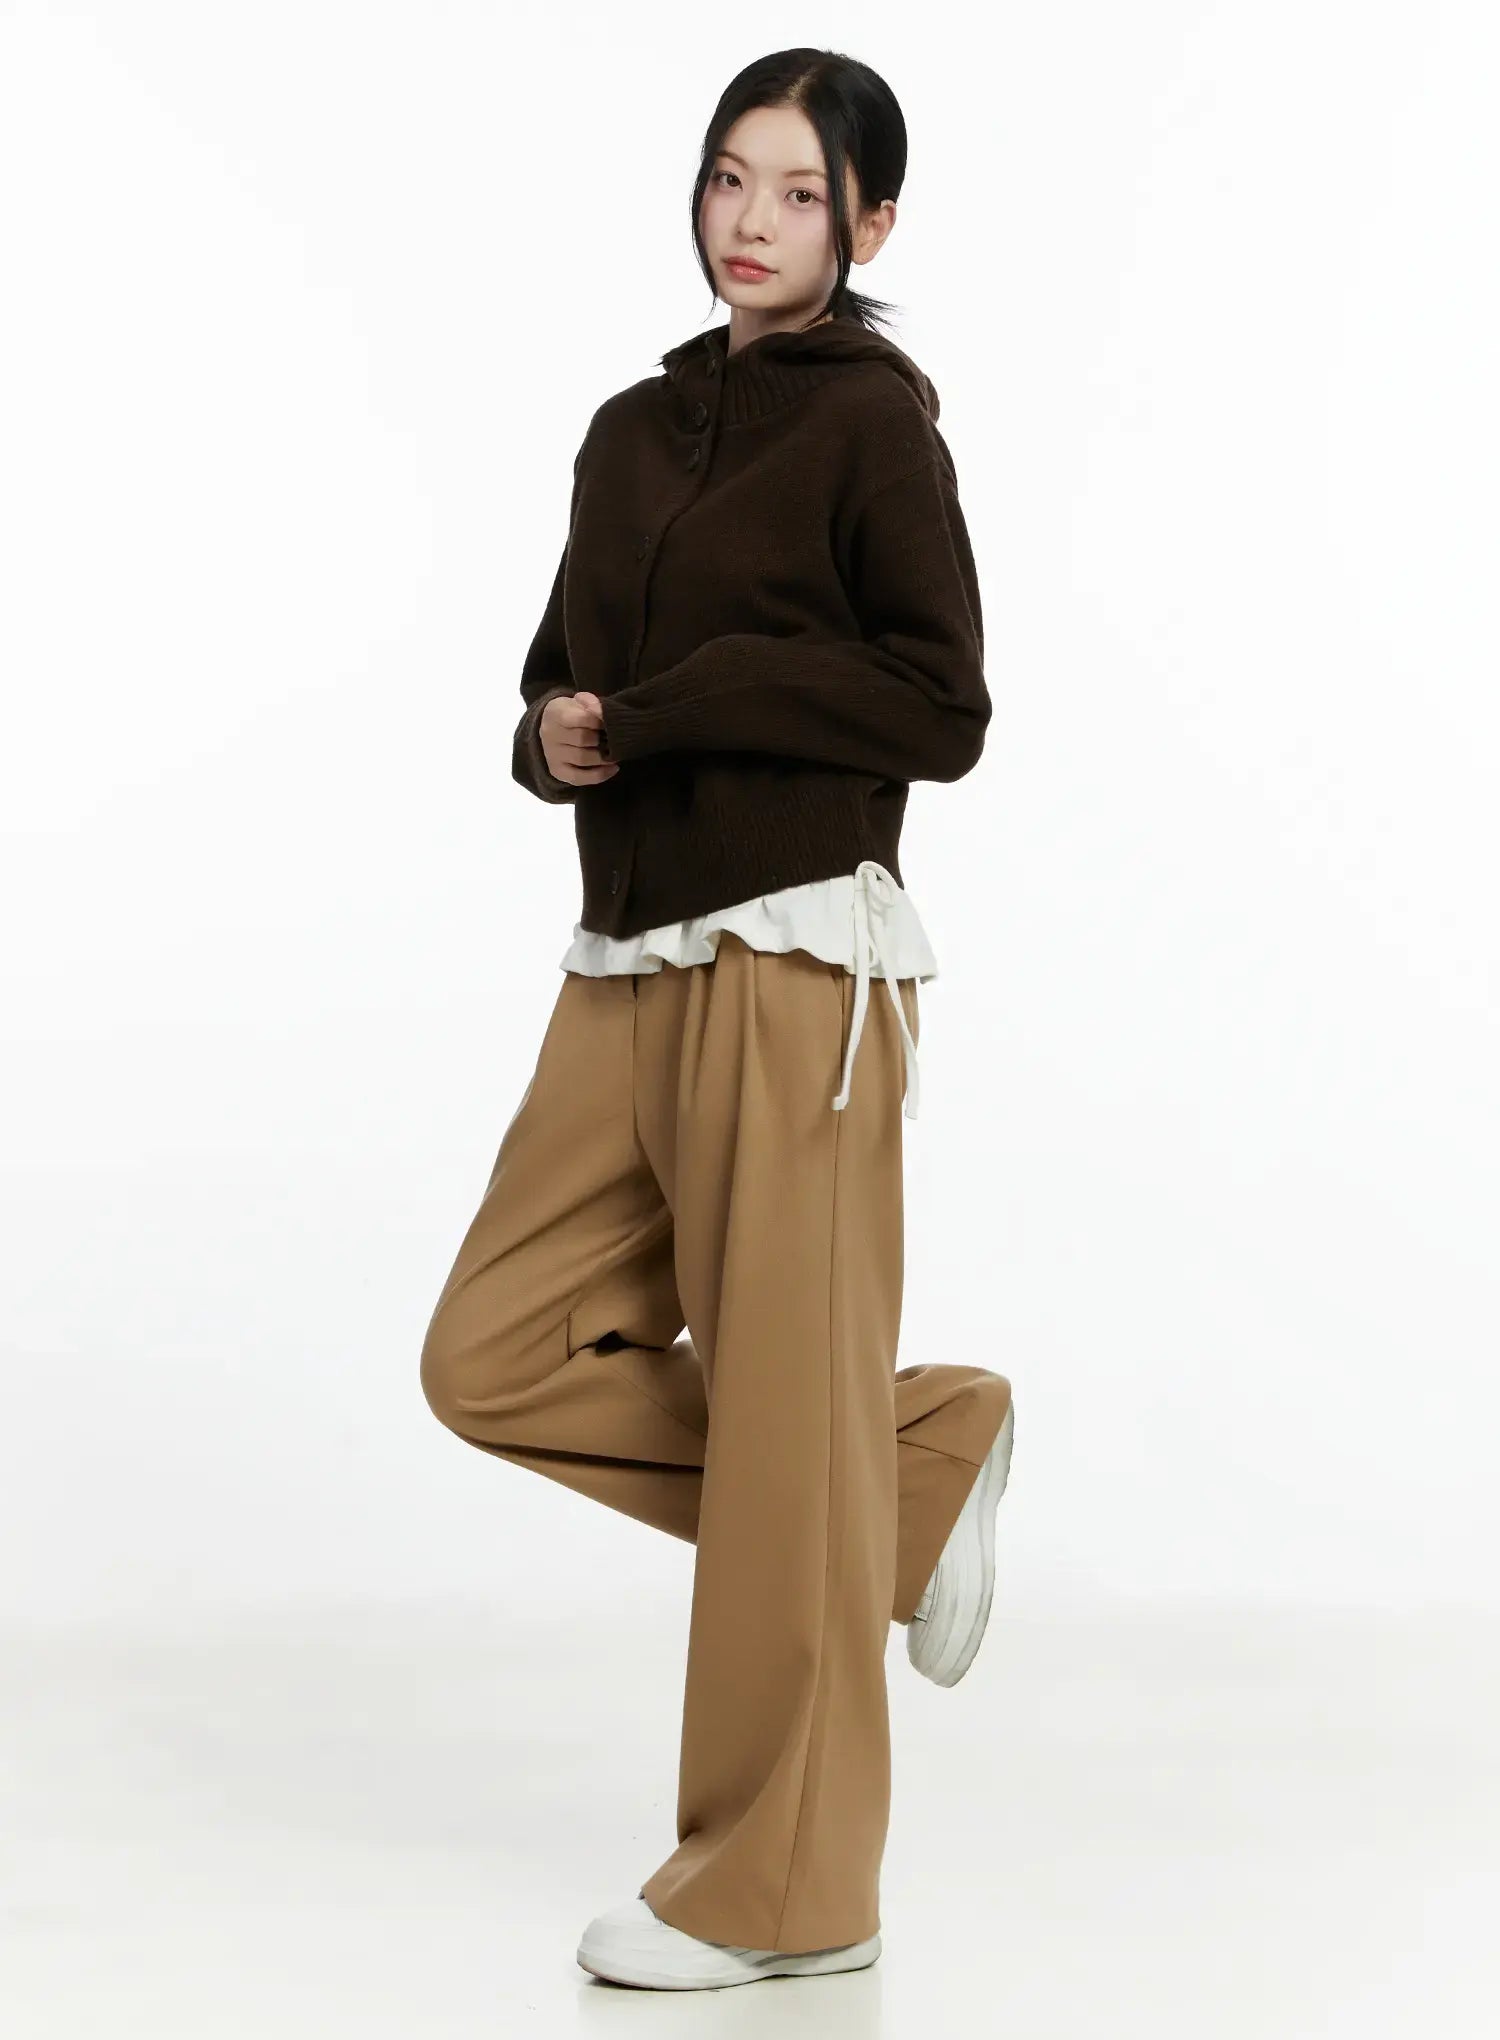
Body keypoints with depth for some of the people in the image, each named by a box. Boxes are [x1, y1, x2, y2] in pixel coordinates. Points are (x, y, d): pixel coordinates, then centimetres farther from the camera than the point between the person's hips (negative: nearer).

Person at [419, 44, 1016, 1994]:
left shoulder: (872, 417, -4)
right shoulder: (635, 427, 16)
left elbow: (940, 708, -12)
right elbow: (559, 687, 20)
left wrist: (656, 713, -12)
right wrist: (563, 735, -4)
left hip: (793, 957, -8)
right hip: (627, 959, 8)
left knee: (781, 1412, -1)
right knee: (495, 1358, 6)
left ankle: (782, 1886, 12)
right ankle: (924, 1449, 20)